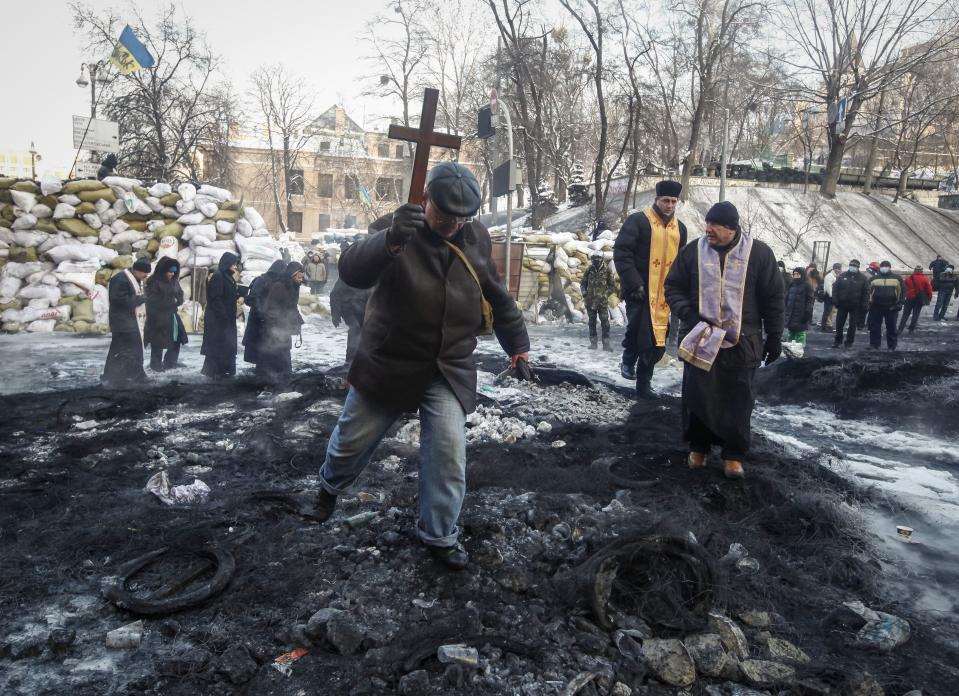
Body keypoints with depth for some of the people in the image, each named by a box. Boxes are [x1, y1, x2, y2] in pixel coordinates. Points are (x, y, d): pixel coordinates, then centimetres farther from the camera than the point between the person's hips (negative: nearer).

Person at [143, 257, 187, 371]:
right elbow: (153, 300, -15)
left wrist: (176, 301, -10)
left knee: (177, 340, 10)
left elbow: (180, 296, 11)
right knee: (158, 343, -1)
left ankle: (169, 363, 24)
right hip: (158, 317, -7)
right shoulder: (153, 282, -10)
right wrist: (171, 301, -12)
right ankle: (156, 365, 11)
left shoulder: (174, 281, 10)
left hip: (172, 315, 7)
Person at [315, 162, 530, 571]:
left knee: (449, 454, -7)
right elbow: (352, 271, -31)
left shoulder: (476, 240, 1)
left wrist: (517, 344, 15)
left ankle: (439, 535, 15)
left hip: (450, 370, 2)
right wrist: (391, 239, -49)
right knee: (352, 440, 14)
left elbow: (498, 298, 14)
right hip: (388, 363, -1)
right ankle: (331, 486, 48)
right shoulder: (394, 228, -12)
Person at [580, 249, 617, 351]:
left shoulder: (607, 270, -2)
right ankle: (593, 342, 17)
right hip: (590, 301, 3)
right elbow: (582, 283, 15)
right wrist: (584, 292, 0)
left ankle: (606, 343, -3)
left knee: (605, 322, -6)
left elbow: (613, 286, 2)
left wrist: (605, 294, -7)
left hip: (603, 301, -3)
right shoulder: (589, 270, 4)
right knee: (592, 322, 9)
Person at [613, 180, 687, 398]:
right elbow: (621, 253, -13)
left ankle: (643, 383, 22)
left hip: (664, 295, 6)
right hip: (640, 291, -5)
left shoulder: (679, 228, 13)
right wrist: (634, 283, -20)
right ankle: (629, 360, 15)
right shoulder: (638, 221, -7)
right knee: (638, 330, -17)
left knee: (657, 342, 7)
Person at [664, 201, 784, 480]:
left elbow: (773, 298, 2)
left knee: (738, 400, 5)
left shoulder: (759, 253, -2)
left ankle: (734, 453, 20)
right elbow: (673, 287, 7)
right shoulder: (694, 250, 1)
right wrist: (687, 313, -10)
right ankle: (698, 446, 26)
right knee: (697, 396, 8)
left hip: (742, 342, -1)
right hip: (700, 339, 1)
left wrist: (774, 338, 3)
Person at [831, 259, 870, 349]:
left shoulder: (863, 278, 1)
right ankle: (837, 340, 17)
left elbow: (866, 293, 0)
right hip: (842, 304, 1)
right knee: (839, 324, 6)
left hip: (855, 306, -1)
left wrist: (864, 306, -7)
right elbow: (835, 288, 3)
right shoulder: (842, 276, 4)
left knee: (853, 325, 5)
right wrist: (836, 301, -6)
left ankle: (849, 342, 13)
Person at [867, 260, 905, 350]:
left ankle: (892, 347, 13)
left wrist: (899, 303, -5)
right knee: (874, 327, 3)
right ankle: (874, 345, 13)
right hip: (876, 307, 1)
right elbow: (868, 292, 11)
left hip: (891, 308, -1)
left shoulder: (897, 279, 4)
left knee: (891, 328, 5)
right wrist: (869, 303, 2)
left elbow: (902, 292, 4)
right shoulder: (874, 279, 8)